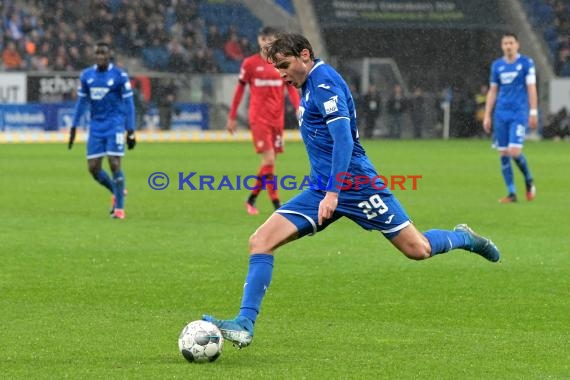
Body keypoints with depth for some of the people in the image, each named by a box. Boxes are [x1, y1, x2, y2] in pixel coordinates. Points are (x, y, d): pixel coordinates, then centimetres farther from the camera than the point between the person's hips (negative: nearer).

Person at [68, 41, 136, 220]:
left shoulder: (120, 76, -7)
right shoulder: (86, 75, 6)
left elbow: (128, 104, -4)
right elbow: (81, 102, 14)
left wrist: (131, 132, -7)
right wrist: (73, 128, 12)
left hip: (115, 125, -4)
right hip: (96, 126, 4)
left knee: (114, 164, -12)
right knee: (93, 168, 1)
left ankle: (119, 208, -2)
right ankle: (117, 191, 27)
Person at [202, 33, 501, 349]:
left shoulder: (324, 83, -14)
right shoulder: (310, 85, 14)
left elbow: (343, 139, -24)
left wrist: (333, 193, -30)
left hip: (354, 184, -9)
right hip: (321, 190, 9)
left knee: (418, 250, -2)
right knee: (260, 242, -8)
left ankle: (462, 238, 30)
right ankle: (245, 325, -12)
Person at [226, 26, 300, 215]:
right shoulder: (250, 63, -1)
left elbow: (292, 89, 6)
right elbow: (239, 90, 5)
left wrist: (300, 111, -10)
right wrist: (232, 117, 7)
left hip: (277, 119, 4)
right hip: (258, 118, -4)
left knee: (269, 160, 6)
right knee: (269, 159, -14)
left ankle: (251, 200, 23)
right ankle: (277, 205, -14)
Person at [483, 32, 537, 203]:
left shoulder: (526, 63, -1)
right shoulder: (497, 65, 10)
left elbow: (531, 88, -2)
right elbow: (492, 91, 15)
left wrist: (533, 113, -8)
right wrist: (487, 116, 10)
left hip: (519, 114, -4)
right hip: (501, 115, 4)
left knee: (514, 152, -15)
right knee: (503, 154, 1)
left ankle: (529, 180, 13)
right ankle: (511, 193, 8)